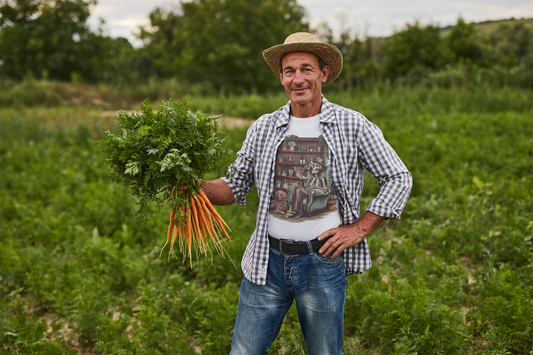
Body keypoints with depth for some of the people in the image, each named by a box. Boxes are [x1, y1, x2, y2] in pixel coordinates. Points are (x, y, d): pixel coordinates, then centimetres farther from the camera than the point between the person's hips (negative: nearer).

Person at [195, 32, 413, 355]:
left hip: (323, 261, -2)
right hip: (267, 260, 2)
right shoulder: (264, 128, 4)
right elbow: (237, 186, 11)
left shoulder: (353, 126, -3)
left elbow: (399, 178, 3)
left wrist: (360, 229, -4)